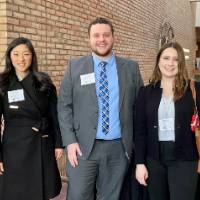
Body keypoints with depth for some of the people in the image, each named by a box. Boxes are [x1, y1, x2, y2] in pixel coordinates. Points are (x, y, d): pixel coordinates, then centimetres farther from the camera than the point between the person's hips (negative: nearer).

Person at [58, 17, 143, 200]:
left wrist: (136, 143, 2)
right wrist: (70, 141, -7)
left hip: (119, 148, 1)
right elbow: (64, 106, 1)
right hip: (83, 147, -1)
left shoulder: (131, 68, 5)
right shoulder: (75, 66, 2)